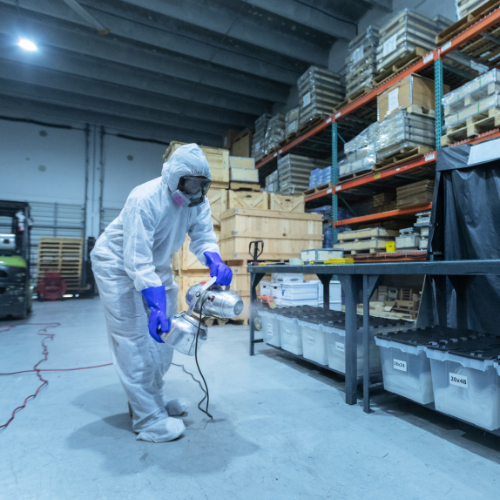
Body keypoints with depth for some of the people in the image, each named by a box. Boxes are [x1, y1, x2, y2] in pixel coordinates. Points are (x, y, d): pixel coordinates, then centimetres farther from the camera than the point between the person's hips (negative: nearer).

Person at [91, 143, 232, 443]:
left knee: (164, 332, 10)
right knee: (133, 338, -8)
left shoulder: (197, 201, -12)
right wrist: (157, 306, -43)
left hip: (157, 265, 7)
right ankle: (149, 419, 1)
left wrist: (216, 263, -36)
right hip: (118, 264, -7)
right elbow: (138, 261, -36)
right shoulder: (145, 199, -32)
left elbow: (203, 237, -14)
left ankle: (152, 398, 28)